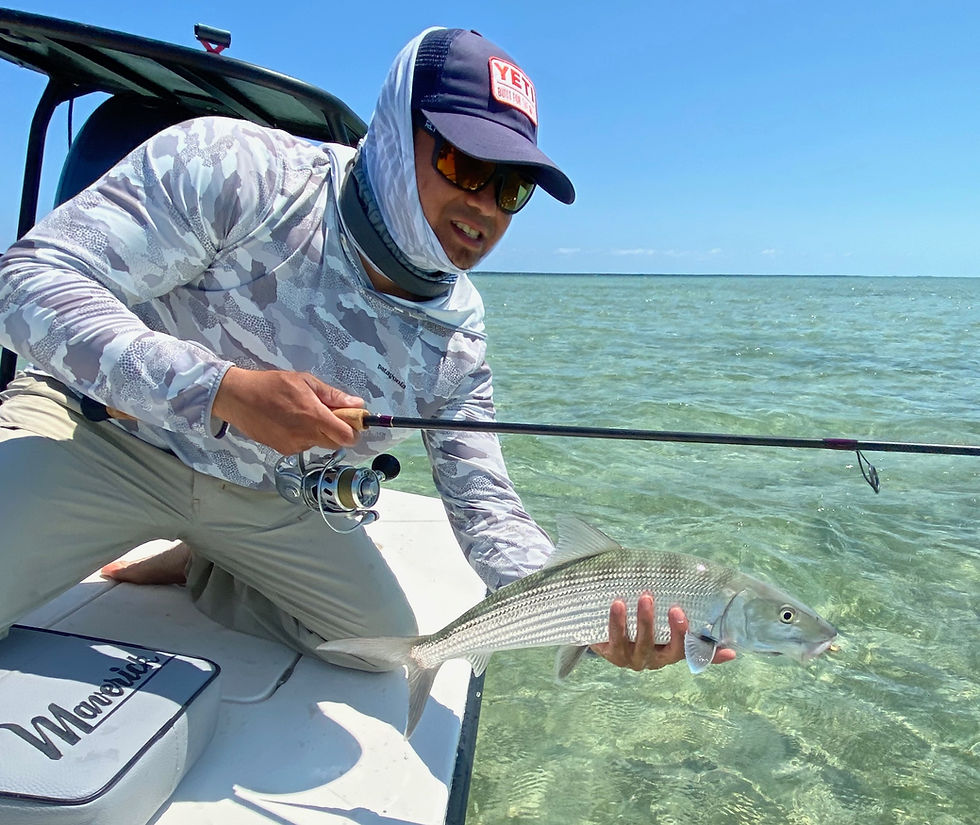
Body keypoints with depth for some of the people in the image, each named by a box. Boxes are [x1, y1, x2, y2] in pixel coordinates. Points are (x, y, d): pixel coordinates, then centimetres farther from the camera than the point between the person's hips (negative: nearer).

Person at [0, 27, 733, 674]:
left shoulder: (456, 341, -11)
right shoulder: (235, 169, -24)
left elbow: (487, 511, -10)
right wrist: (224, 389, -38)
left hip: (269, 498, 4)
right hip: (99, 431, -3)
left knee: (387, 641, 4)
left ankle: (199, 569, 21)